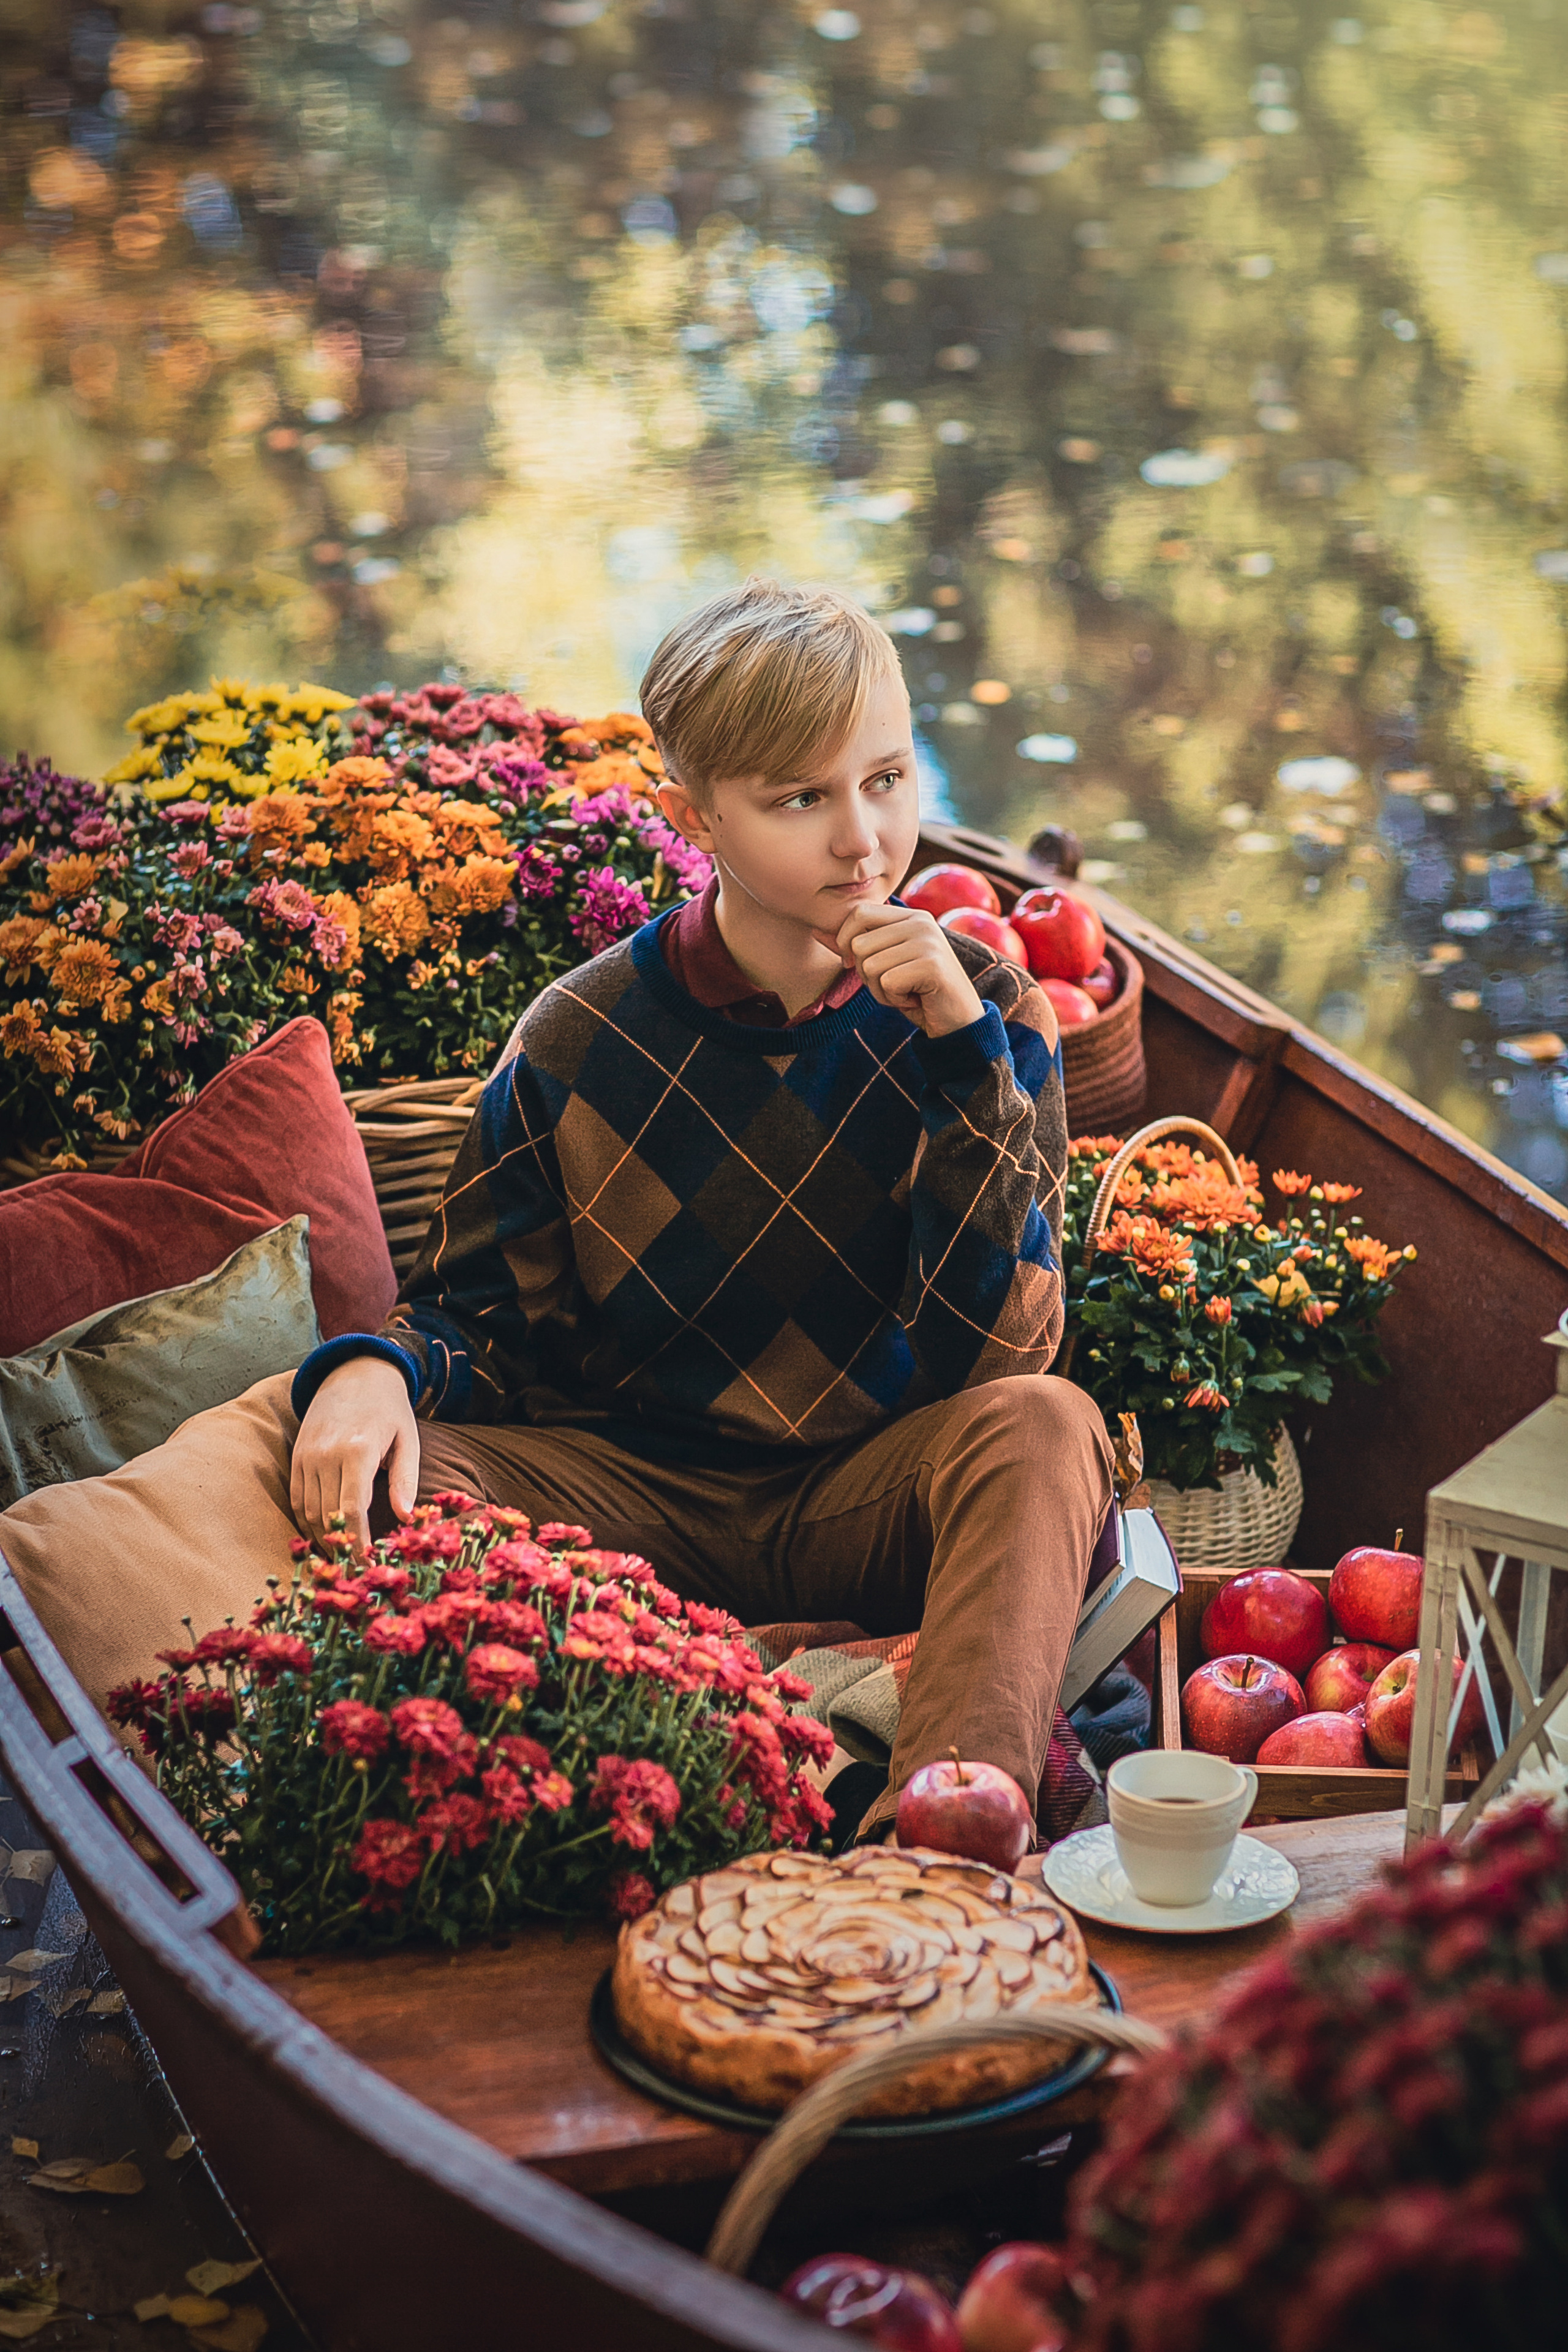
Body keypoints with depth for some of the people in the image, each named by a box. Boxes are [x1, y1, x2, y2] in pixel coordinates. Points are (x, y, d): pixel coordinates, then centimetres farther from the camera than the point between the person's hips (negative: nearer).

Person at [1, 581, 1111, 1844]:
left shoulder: (983, 1013, -2)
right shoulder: (579, 1041, -1)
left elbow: (998, 1352, -11)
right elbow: (480, 1314, 5)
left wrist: (965, 1051, -20)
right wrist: (373, 1370, -20)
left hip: (870, 1503, -1)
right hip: (615, 1489, 2)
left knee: (1047, 1425, -34)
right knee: (307, 1433, -19)